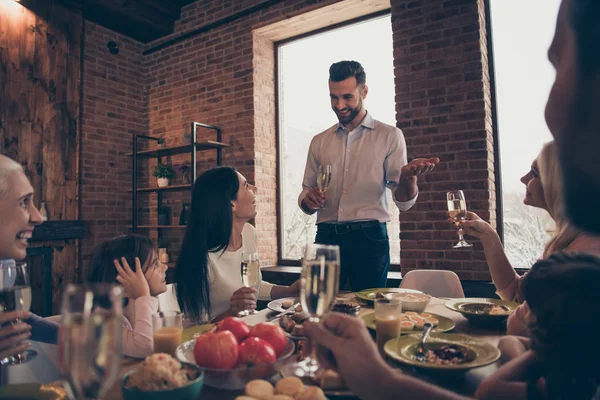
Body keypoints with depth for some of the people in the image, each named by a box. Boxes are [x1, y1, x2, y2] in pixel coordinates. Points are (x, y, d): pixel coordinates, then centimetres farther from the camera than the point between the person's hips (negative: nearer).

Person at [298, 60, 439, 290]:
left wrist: (408, 177, -25)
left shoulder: (389, 136, 3)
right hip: (326, 238, 3)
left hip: (369, 239, -2)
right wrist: (308, 200, -9)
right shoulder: (319, 142, 11)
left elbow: (403, 202, -4)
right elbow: (305, 202, 14)